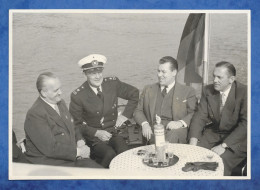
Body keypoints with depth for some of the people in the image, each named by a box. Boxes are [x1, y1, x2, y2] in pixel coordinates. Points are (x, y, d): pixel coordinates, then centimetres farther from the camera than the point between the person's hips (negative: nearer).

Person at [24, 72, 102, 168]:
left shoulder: (61, 102, 8)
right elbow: (50, 148, -21)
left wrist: (79, 141, -1)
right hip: (50, 163, -7)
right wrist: (77, 151, -16)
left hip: (72, 157, 7)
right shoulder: (34, 114, -18)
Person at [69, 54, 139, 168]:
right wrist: (96, 133, -15)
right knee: (110, 154, -29)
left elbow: (134, 94, 11)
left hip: (113, 132, 3)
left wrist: (125, 115, 2)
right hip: (93, 137, -2)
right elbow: (75, 124, -2)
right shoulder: (77, 96, -9)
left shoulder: (113, 83, -1)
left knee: (124, 152, -27)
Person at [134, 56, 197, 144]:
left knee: (174, 133, -36)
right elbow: (138, 111, 18)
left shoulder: (188, 91, 13)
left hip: (176, 131, 0)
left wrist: (181, 123, -15)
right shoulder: (148, 90, 21)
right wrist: (144, 123, -4)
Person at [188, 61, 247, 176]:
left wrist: (224, 145, -25)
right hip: (213, 134, 4)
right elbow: (200, 116, -2)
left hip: (236, 138, -4)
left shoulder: (244, 93, -13)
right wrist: (193, 139, -18)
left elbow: (245, 124, -18)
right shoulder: (208, 90, -1)